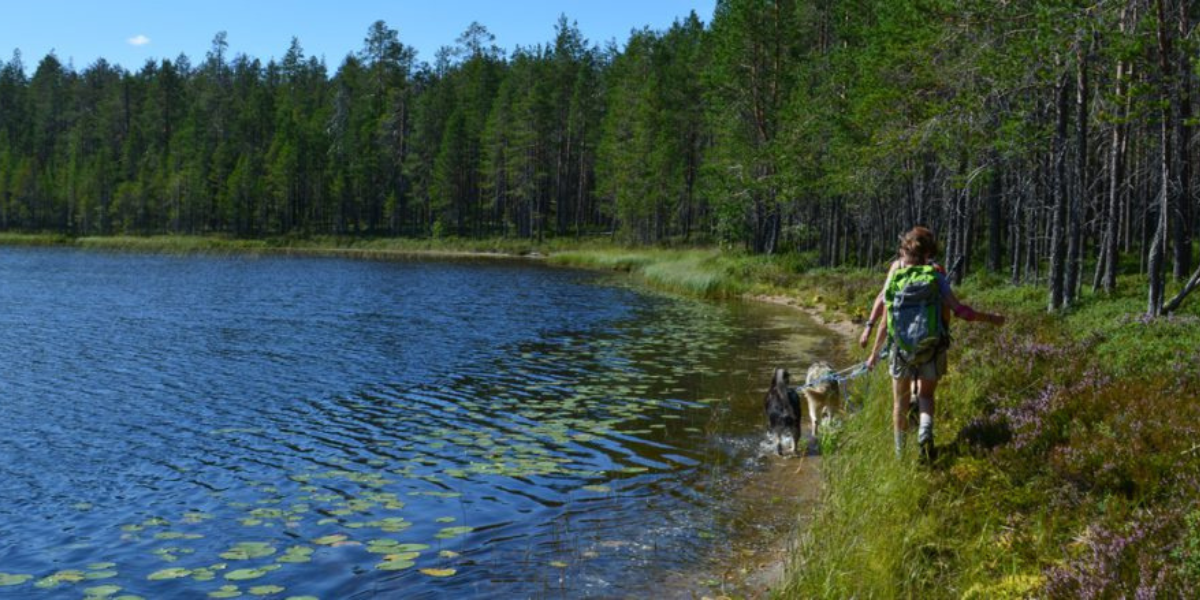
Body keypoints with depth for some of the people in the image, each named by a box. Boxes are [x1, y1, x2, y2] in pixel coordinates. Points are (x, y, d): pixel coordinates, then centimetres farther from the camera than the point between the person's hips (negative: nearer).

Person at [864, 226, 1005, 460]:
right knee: (926, 395, 21)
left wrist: (874, 353, 9)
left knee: (900, 403, 18)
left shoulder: (896, 278, -3)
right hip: (932, 350, -1)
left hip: (902, 351, 1)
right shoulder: (935, 277, -7)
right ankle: (926, 430, -9)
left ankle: (900, 452, 28)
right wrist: (989, 318, 3)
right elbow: (959, 310, -12)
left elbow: (885, 323, -1)